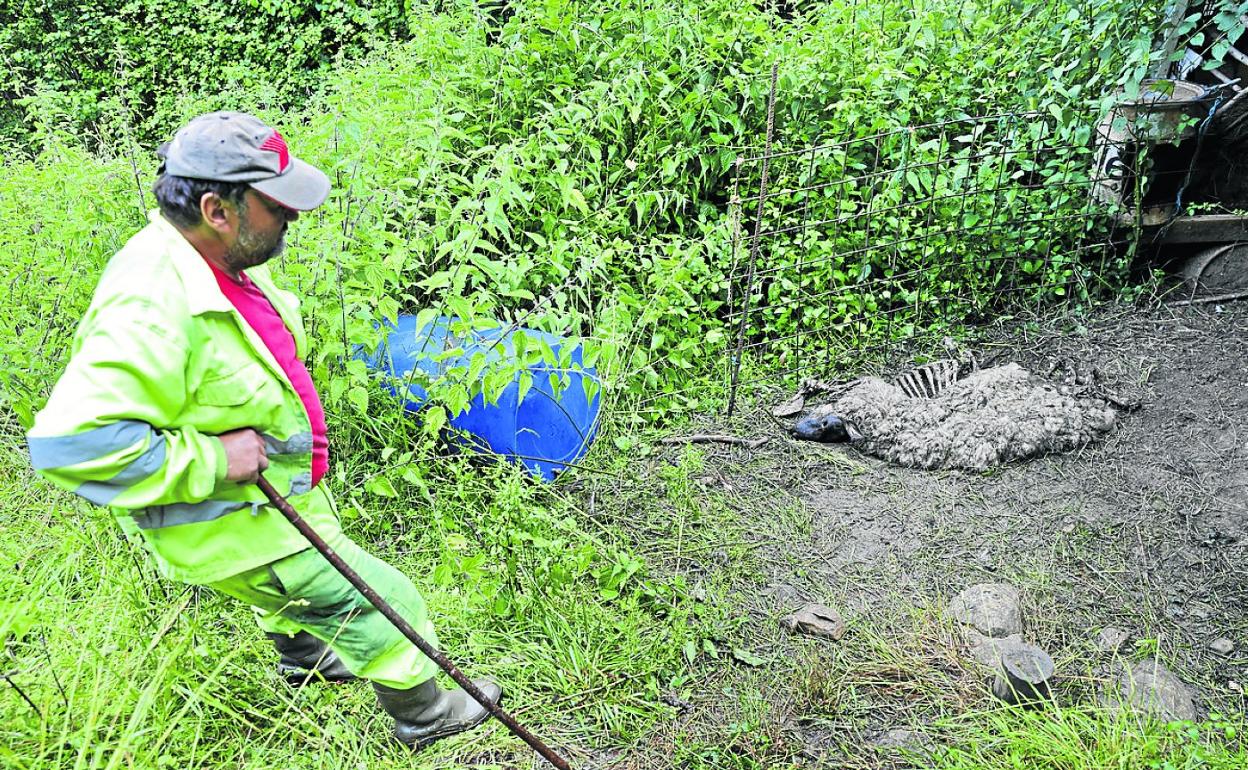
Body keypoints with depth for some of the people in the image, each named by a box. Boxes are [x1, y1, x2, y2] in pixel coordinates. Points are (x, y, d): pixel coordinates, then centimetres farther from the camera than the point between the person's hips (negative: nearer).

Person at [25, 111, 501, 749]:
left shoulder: (228, 260, -6)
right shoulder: (153, 311, -37)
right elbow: (70, 441, -40)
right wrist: (212, 460, -34)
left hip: (277, 491, 10)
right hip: (229, 527, -9)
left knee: (300, 587, 36)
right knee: (384, 600, 1)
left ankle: (301, 656, 67)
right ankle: (425, 713, 27)